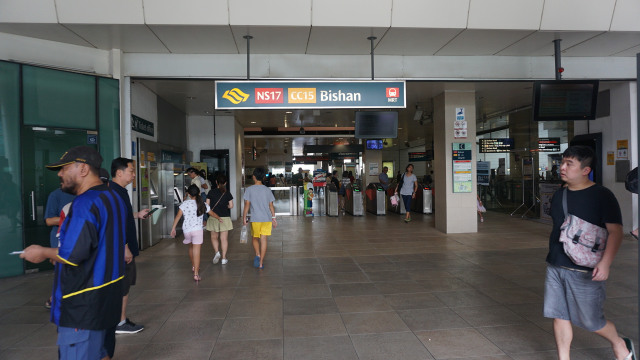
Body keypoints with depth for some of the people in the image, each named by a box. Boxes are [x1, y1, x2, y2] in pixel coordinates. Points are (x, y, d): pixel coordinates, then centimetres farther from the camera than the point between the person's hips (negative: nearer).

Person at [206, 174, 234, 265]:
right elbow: (231, 206, -2)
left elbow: (207, 205, -1)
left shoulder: (211, 192, -2)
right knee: (224, 238, 5)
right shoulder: (227, 193, -2)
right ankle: (224, 258, 7)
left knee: (214, 237, 15)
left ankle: (217, 252, -5)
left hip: (213, 217, 0)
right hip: (225, 218, 0)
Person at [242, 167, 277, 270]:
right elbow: (271, 205, 6)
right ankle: (261, 263, 6)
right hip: (267, 218, 2)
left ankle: (257, 255, -6)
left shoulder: (249, 189, -3)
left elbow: (247, 204, -4)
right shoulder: (267, 190, 5)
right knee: (263, 240, 4)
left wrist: (244, 218, 3)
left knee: (255, 238, 17)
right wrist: (273, 217, 13)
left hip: (255, 218, -2)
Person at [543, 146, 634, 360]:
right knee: (559, 316, 7)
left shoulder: (602, 196, -10)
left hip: (584, 271, -5)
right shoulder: (559, 195, 9)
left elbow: (616, 231, -16)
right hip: (555, 267, 6)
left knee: (590, 321, 9)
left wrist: (605, 263, -27)